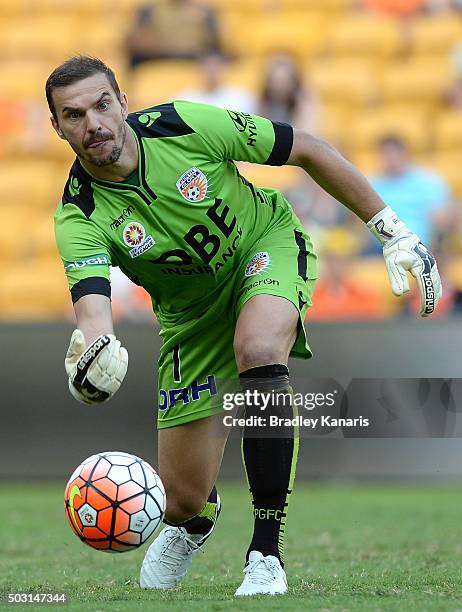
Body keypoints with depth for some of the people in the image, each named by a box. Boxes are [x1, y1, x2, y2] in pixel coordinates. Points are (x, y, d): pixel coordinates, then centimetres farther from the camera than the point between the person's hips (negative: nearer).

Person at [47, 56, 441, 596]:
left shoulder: (183, 125, -25)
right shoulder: (79, 216, -24)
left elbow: (306, 151, -13)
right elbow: (91, 302, -42)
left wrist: (391, 231, -11)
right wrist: (90, 348, -67)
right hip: (192, 318, 2)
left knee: (258, 350, -39)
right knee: (182, 501, -1)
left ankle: (266, 553, -30)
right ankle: (194, 522, 43)